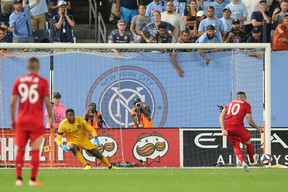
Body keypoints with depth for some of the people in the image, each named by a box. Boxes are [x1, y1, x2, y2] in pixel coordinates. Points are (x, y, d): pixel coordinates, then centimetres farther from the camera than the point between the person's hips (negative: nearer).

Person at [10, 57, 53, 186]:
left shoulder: (18, 81, 4)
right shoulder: (42, 82, -3)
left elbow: (12, 103, 2)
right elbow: (47, 103, -4)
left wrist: (12, 119, 12)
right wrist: (51, 120, 6)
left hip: (21, 121, 2)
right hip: (36, 122, -2)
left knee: (20, 150, 10)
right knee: (35, 151, 1)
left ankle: (19, 179, 6)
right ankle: (33, 179, -2)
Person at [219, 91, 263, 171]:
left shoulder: (229, 104, 21)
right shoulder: (246, 105, 8)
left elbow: (221, 117, 9)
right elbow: (249, 121, 2)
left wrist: (223, 129, 3)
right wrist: (258, 128, 18)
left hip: (227, 128, 4)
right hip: (238, 127, -4)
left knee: (236, 146, 18)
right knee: (248, 142, 21)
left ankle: (242, 162, -1)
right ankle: (252, 160, 36)